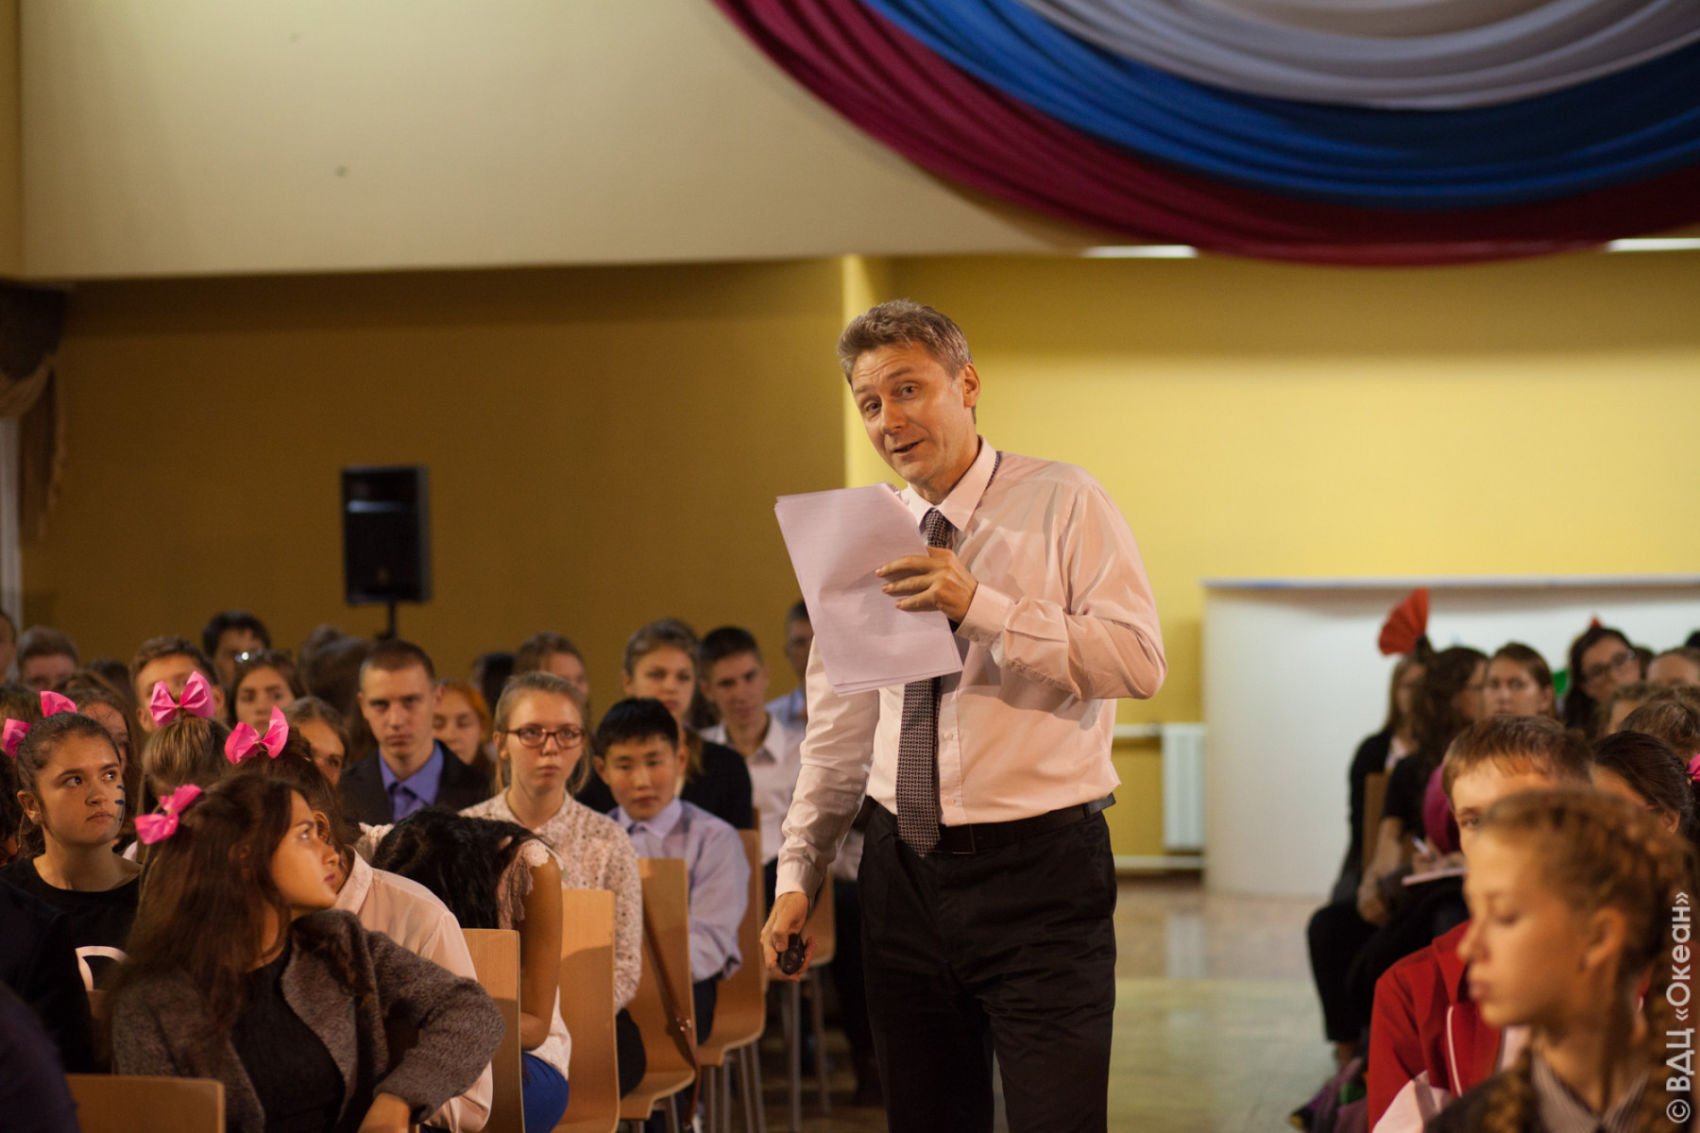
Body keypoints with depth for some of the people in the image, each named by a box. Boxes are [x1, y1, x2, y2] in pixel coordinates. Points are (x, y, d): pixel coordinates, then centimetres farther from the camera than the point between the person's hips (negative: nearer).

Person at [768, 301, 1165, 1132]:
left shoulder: (1061, 502, -3)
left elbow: (1139, 661, -15)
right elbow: (838, 732, 15)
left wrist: (981, 609, -22)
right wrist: (798, 876, 11)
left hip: (1039, 875, -5)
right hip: (905, 872, 5)